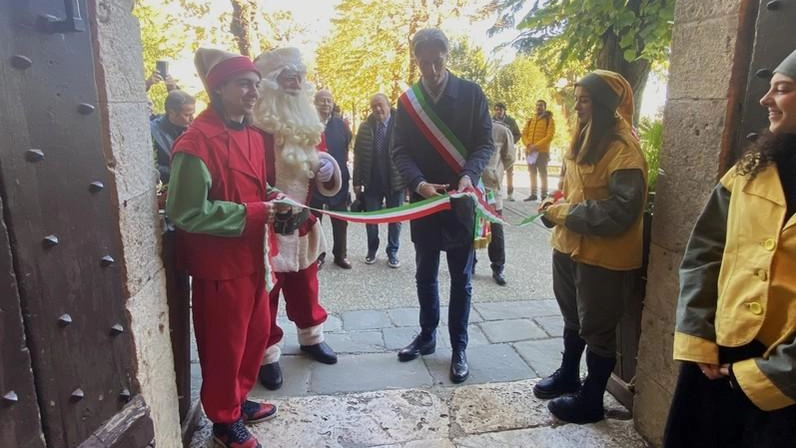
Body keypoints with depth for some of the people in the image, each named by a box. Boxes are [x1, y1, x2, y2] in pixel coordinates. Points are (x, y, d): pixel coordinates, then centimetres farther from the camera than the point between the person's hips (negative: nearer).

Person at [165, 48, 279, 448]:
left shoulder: (252, 137, 9)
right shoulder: (197, 142, -19)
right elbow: (185, 212, -22)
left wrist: (270, 198, -1)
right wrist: (251, 214, -22)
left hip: (251, 256, 9)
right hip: (219, 264, -8)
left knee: (256, 334, 20)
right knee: (224, 345, 8)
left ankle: (239, 400, 42)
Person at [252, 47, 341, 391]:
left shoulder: (309, 123, 8)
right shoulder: (256, 124, -16)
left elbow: (318, 165, 17)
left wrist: (327, 166, -5)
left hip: (303, 221, 7)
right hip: (267, 225, -7)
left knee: (305, 286, 21)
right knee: (265, 293, 6)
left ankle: (311, 338, 40)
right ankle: (267, 356, 22)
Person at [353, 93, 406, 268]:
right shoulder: (365, 127, 2)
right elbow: (358, 154, 3)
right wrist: (357, 181, -1)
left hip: (395, 181, -2)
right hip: (372, 181, 2)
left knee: (395, 219, 9)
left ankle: (392, 253, 23)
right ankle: (372, 251, 27)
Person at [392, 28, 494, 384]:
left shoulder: (471, 93, -2)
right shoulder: (408, 101, 4)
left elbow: (485, 142, -3)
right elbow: (400, 151, 0)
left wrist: (469, 175, -22)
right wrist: (418, 183, -19)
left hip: (462, 200, -2)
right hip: (423, 200, 3)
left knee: (461, 279, 6)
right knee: (425, 274, 14)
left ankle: (458, 349, 19)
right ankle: (427, 336, 32)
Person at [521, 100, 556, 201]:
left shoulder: (549, 120, 1)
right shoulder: (530, 120, 16)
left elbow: (549, 136, -9)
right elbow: (524, 134, 9)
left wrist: (536, 146, -18)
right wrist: (528, 145, -10)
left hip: (542, 151, -5)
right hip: (530, 151, 5)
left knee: (542, 173, -4)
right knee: (532, 173, 9)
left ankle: (544, 195, -2)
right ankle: (533, 194, 15)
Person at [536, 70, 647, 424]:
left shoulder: (624, 149, -19)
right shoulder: (584, 139, 8)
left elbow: (620, 211, -25)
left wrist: (564, 213, -19)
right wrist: (556, 206, -1)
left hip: (603, 255, -8)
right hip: (569, 246, 8)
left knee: (597, 328, 8)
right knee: (573, 319, 23)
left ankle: (591, 400, 25)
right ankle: (568, 375, 44)